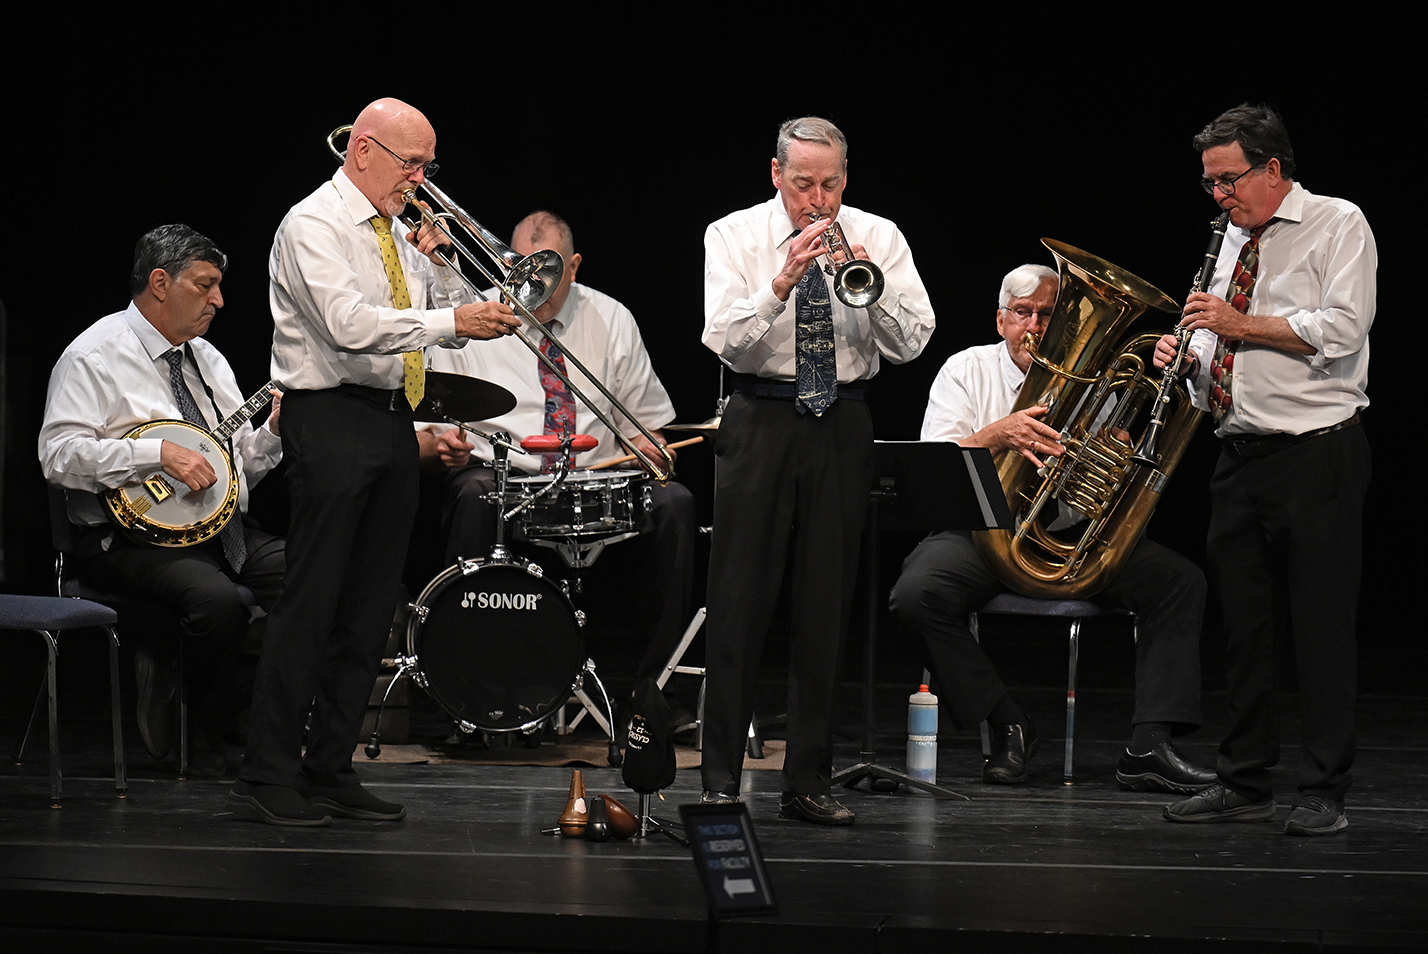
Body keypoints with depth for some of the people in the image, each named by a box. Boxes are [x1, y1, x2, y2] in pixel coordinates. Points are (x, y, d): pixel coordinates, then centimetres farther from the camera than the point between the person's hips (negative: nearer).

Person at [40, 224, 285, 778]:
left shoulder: (205, 358, 21)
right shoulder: (96, 357, -2)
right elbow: (59, 454, -15)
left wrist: (272, 432, 1)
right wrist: (159, 453, -21)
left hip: (221, 529, 7)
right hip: (132, 538, -7)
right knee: (215, 597, -35)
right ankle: (208, 748, -16)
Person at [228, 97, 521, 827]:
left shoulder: (398, 233, 17)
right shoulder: (315, 226, -8)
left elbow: (452, 317, 18)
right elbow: (351, 324, -22)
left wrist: (436, 265, 1)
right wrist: (450, 320, -23)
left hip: (391, 424, 8)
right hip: (332, 419, -8)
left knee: (369, 608, 7)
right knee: (310, 603, -9)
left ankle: (330, 772, 13)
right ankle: (267, 780, -7)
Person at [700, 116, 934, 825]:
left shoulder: (879, 238, 5)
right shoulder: (733, 236, 1)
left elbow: (912, 342, -4)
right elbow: (724, 339, -11)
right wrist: (781, 284, -24)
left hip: (842, 427, 2)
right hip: (761, 423, -2)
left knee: (826, 605, 4)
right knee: (740, 600, -4)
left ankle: (808, 785, 10)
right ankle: (720, 781, 1)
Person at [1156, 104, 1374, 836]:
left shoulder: (1338, 226, -3)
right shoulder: (1234, 241, 18)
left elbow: (1340, 330, -16)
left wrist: (1242, 324, -14)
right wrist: (1189, 357, 2)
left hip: (1318, 453, -7)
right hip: (1240, 453, 7)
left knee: (1322, 628, -5)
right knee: (1244, 625, 9)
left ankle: (1324, 793, -1)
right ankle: (1245, 783, 16)